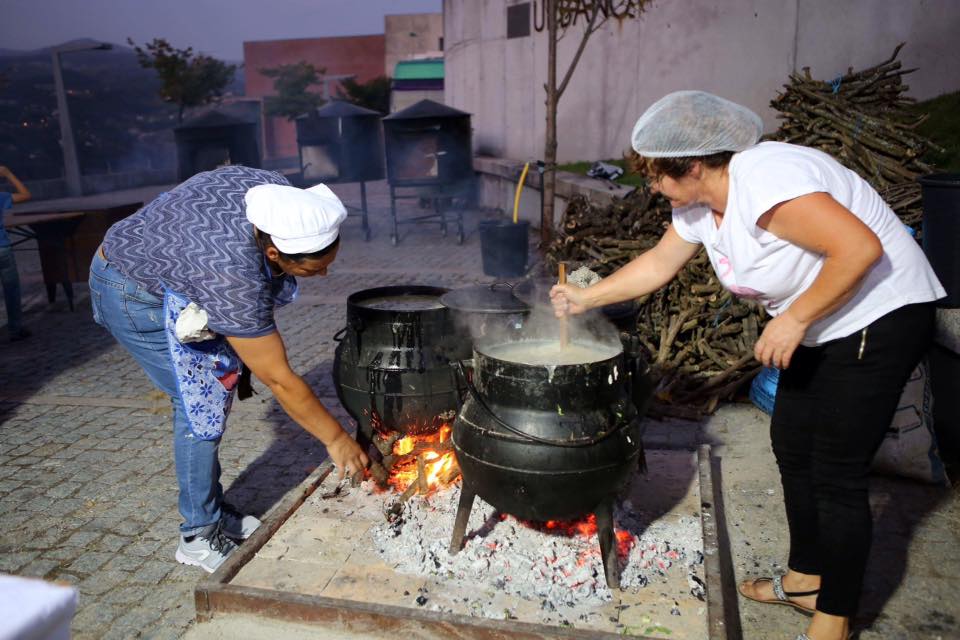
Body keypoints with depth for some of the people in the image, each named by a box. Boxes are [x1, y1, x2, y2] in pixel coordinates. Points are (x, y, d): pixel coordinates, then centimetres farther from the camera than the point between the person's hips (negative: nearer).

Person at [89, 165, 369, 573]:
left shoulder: (277, 190, -20)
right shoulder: (235, 278, -38)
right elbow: (279, 380, -29)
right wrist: (336, 439, -19)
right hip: (134, 296, -8)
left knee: (221, 372, 3)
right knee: (202, 401, -10)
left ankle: (213, 508, 15)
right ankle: (200, 537, 5)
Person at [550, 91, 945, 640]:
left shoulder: (764, 182, -29)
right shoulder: (698, 204, 1)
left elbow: (860, 248, -32)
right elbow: (657, 265, 13)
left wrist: (794, 319, -25)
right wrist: (585, 299, 15)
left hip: (882, 317, -10)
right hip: (821, 325, 10)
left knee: (838, 475, -4)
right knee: (792, 443, 15)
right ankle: (807, 577, 34)